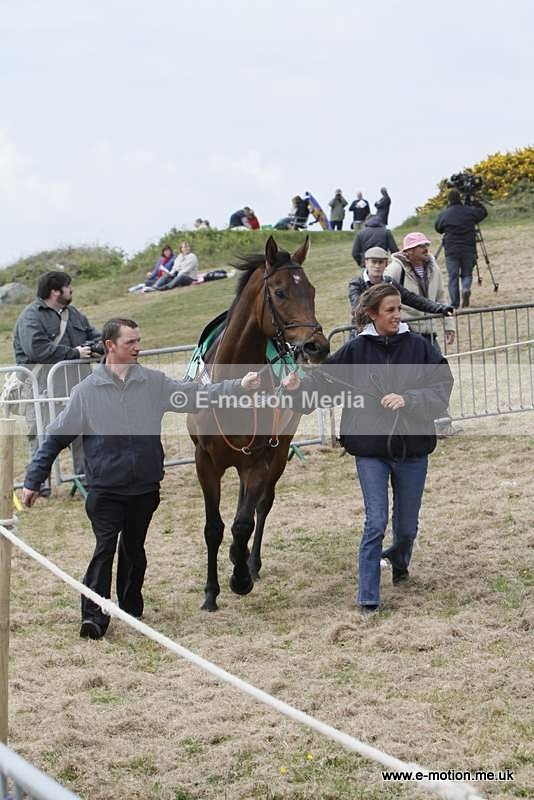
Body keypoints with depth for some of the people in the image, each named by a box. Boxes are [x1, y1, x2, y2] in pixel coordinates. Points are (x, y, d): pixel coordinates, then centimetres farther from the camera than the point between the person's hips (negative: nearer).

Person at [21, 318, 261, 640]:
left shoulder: (154, 383, 2)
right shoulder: (88, 390, -3)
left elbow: (197, 395, -1)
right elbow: (56, 438, 2)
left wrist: (239, 386, -14)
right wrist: (33, 481, 3)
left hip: (145, 489, 3)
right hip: (105, 489, -3)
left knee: (134, 550, 14)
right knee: (105, 548, -13)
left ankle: (131, 608, 30)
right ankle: (94, 616, -13)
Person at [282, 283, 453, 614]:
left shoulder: (419, 346, -3)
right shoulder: (356, 350, -3)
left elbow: (442, 388, -8)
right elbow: (324, 379, 1)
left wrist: (408, 400, -22)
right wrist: (299, 385, -18)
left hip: (412, 449, 1)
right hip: (371, 450, -1)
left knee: (407, 525, 13)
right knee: (376, 523, -6)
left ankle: (400, 561, 47)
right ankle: (368, 598, 3)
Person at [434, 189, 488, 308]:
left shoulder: (444, 215, 0)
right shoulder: (470, 211, 1)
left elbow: (438, 228, 17)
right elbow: (483, 212, 18)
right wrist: (473, 201, 28)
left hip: (451, 250, -1)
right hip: (469, 250, 1)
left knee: (453, 277, 5)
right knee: (467, 274, 14)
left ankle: (455, 304, -2)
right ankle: (466, 289, -17)